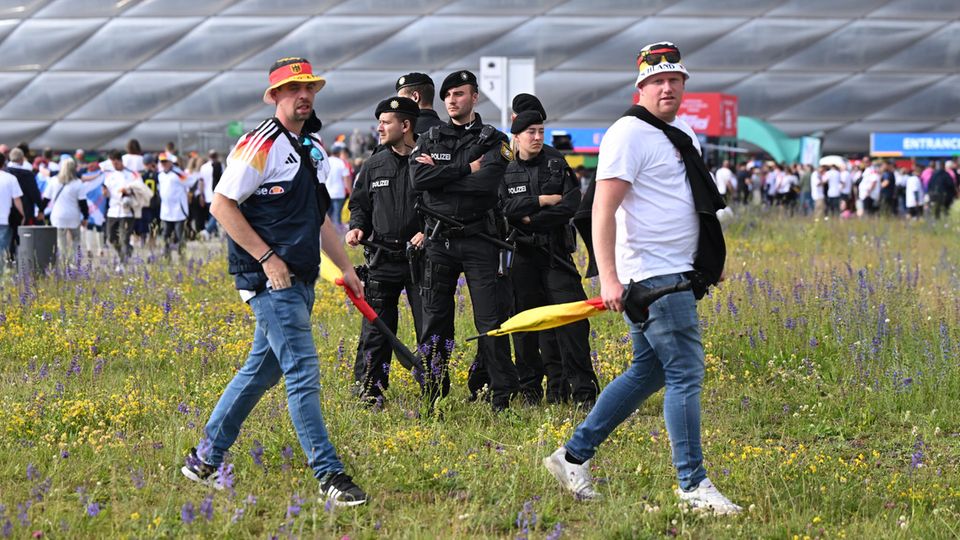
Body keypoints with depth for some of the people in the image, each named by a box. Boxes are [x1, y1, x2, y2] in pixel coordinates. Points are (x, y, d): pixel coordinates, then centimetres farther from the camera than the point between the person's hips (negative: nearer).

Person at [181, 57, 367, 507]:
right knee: (303, 372, -11)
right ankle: (328, 475, -9)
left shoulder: (314, 148, 17)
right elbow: (222, 205, -14)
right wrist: (267, 258, -18)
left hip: (301, 279, 9)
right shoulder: (259, 145, -11)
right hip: (270, 279, -9)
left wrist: (345, 267, 23)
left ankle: (205, 460, 23)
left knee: (262, 369, 13)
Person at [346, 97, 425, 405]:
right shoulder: (374, 166, 12)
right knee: (376, 325, 1)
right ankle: (370, 386, 8)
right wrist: (357, 227, 1)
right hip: (383, 259, 3)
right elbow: (360, 204, 20)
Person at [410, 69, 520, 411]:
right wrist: (466, 169, -10)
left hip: (479, 239, -3)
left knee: (490, 320, -4)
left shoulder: (493, 141, 4)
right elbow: (418, 179, -7)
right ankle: (434, 394, 11)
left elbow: (487, 182, -15)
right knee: (434, 320, 4)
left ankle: (502, 395, -1)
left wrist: (439, 174, -9)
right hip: (439, 241, 3)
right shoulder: (431, 139, 12)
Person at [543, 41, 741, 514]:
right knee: (685, 374, -10)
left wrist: (707, 265, 26)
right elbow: (603, 209, -18)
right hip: (652, 275, -10)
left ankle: (573, 455, 20)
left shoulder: (684, 135, 17)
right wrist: (608, 278, -26)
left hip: (675, 274, 10)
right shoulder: (629, 134, -12)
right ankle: (692, 484, -5)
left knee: (648, 373, 13)